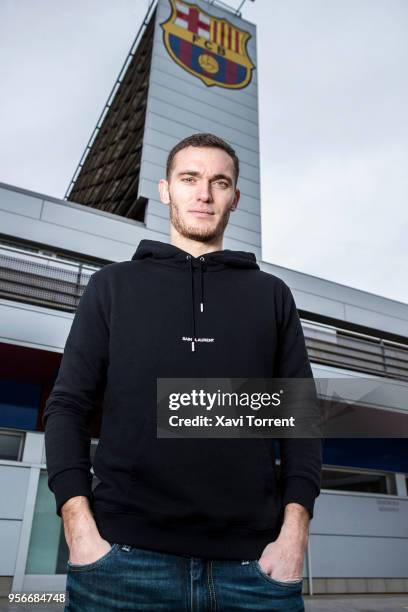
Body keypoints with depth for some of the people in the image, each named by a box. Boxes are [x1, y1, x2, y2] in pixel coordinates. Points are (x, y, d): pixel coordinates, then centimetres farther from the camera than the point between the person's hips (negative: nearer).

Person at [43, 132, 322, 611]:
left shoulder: (272, 294, 12)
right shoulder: (113, 285, 10)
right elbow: (68, 406, 5)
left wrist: (294, 531, -4)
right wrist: (80, 527, -7)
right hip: (125, 556, 0)